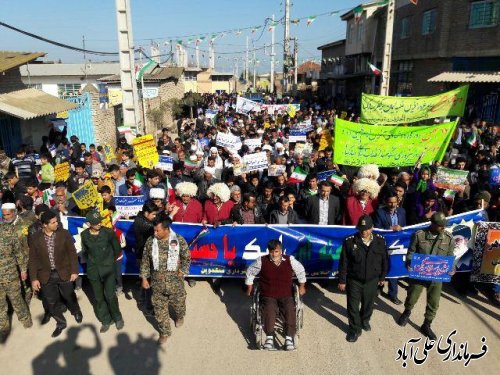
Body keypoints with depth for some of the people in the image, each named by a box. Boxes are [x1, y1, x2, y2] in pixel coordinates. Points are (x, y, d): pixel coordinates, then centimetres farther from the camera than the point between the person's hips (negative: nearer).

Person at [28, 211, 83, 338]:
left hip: (64, 273, -1)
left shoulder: (64, 234, -8)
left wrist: (74, 271, -7)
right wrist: (34, 278, -4)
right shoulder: (35, 238, -6)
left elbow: (72, 253, -4)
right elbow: (33, 260, -1)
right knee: (52, 302, 11)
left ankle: (76, 312, 46)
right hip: (46, 276, 1)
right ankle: (60, 323, 33)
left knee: (69, 297, 17)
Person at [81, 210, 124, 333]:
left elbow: (117, 249, 0)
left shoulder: (109, 232, -15)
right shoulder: (84, 235, -6)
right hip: (93, 270, 3)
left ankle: (117, 318, 20)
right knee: (99, 298, 11)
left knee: (110, 296, -3)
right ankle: (105, 320, 29)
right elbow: (85, 251, 12)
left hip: (108, 269, -3)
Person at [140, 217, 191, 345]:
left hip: (175, 280, -2)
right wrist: (144, 278, 2)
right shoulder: (150, 241, -6)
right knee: (160, 308, 11)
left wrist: (181, 273, -9)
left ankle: (180, 317, 52)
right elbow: (145, 261, 3)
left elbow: (186, 258, -4)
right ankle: (165, 332, 31)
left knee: (178, 303, 18)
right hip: (157, 282, 2)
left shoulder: (179, 240, -14)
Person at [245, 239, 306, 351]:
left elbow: (301, 271, 17)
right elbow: (250, 272, 13)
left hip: (286, 295, 1)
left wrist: (302, 286, 22)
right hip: (268, 295, -1)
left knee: (290, 310, -28)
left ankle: (289, 338, -25)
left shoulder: (290, 260, -2)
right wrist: (249, 288, 15)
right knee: (269, 309, -31)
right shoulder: (262, 261, -5)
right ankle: (270, 337, -28)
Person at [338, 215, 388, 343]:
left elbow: (384, 260, 4)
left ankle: (365, 320, 52)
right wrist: (342, 280, -7)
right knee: (353, 307, 8)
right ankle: (355, 330, 31)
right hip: (354, 281, -2)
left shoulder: (380, 241, -11)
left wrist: (382, 277, 10)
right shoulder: (350, 241, -19)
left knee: (368, 304, 23)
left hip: (372, 281, 3)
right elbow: (343, 263, -11)